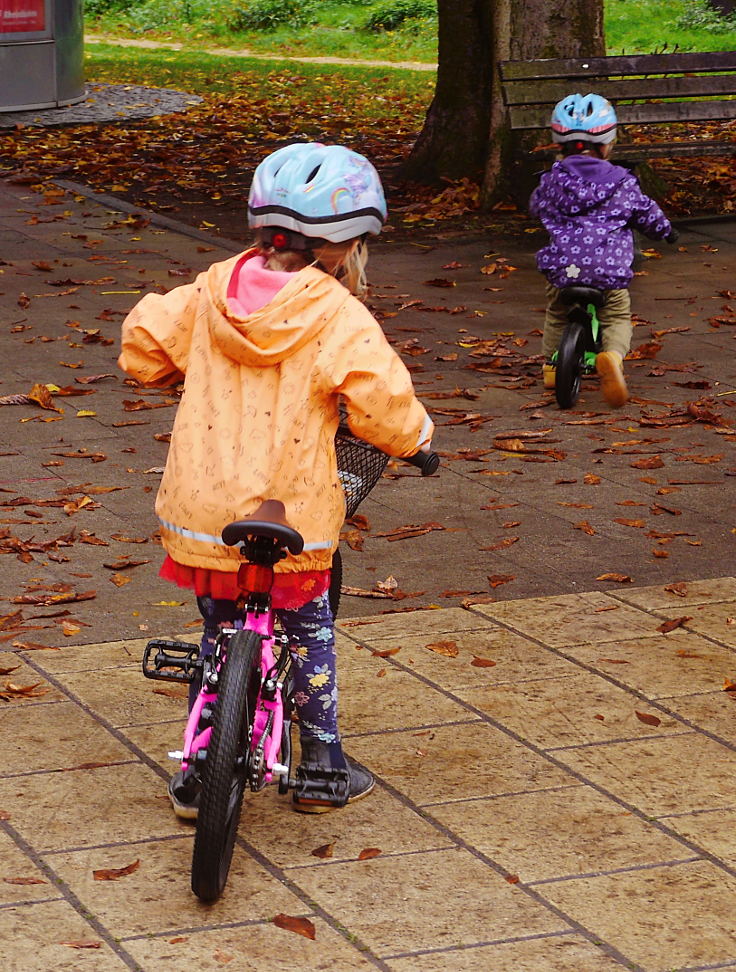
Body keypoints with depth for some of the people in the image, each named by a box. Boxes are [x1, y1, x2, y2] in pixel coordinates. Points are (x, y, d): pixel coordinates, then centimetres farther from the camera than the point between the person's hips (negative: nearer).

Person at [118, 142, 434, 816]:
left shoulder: (212, 292, 2)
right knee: (310, 636, 18)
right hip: (291, 519, -4)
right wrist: (417, 436, 7)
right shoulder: (339, 318, -12)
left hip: (198, 510, 4)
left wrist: (186, 377, 29)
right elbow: (383, 406, -14)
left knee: (220, 635, 20)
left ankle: (198, 774, 22)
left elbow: (143, 341, 10)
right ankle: (322, 768, 26)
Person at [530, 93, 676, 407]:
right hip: (609, 271, -2)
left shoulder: (552, 181, 5)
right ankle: (613, 356, -18)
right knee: (617, 319, 12)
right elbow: (646, 214, 13)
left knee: (556, 315, 28)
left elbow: (536, 207, 24)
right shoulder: (621, 183, 1)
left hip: (561, 269, 2)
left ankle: (551, 363, 30)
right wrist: (665, 230, 35)